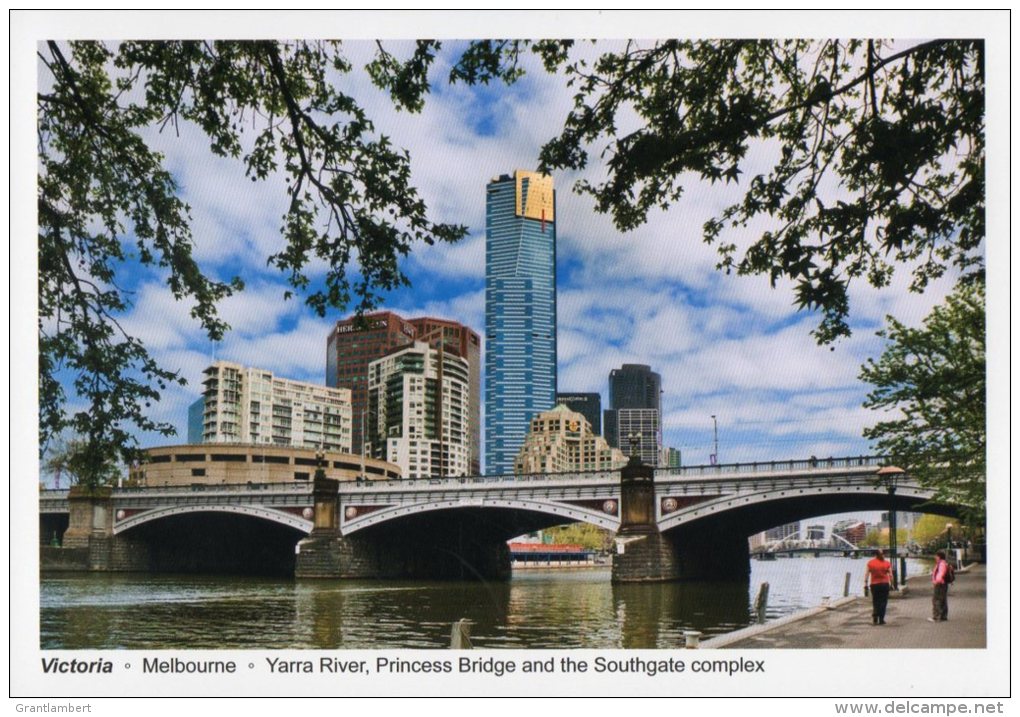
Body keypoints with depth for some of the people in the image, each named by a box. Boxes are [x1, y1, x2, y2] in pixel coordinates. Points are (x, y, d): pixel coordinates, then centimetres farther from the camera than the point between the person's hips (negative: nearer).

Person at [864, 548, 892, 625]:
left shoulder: (870, 563, 1)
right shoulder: (887, 563, 0)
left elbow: (866, 575, -1)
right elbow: (890, 575, -4)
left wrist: (865, 585, 1)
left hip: (874, 584, 1)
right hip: (884, 584, -1)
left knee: (875, 602, 13)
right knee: (883, 602, 6)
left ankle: (875, 619, 1)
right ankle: (881, 619, 2)